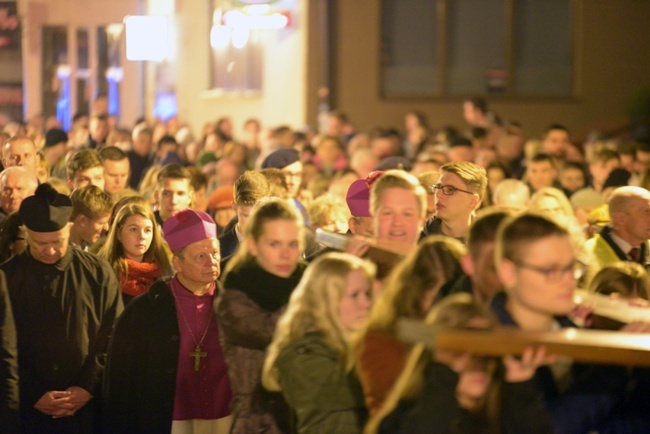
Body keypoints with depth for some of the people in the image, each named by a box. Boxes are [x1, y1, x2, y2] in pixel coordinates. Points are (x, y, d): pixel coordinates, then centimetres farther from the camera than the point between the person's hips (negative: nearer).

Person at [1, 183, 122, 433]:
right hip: (26, 412, 0)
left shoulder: (99, 274, 3)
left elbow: (113, 338, 3)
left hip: (86, 410, 0)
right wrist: (33, 395, -8)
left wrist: (88, 387, -7)